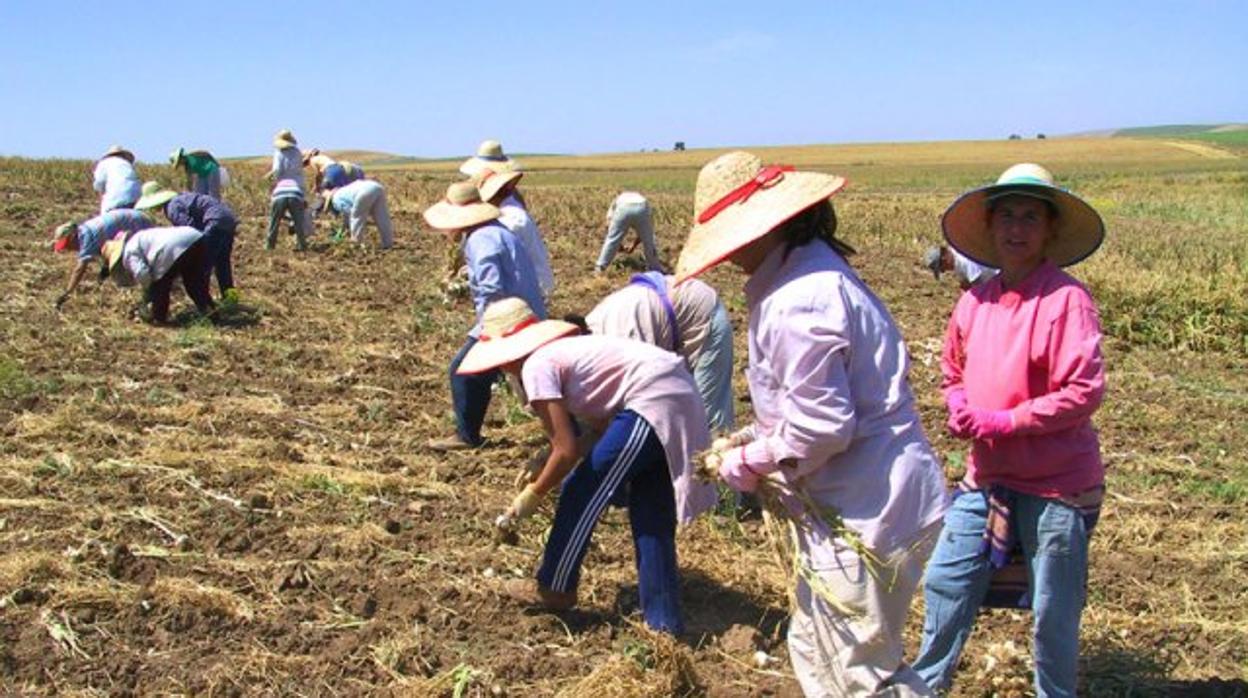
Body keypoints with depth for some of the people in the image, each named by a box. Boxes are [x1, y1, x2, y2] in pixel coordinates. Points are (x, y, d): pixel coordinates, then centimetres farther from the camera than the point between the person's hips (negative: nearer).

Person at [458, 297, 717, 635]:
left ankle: (554, 588, 21)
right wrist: (539, 476, 24)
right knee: (651, 514, 14)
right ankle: (664, 620, 19)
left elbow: (566, 451, -10)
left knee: (583, 493, 5)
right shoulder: (561, 351, 20)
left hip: (652, 403, -10)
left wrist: (533, 495, 4)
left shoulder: (537, 366, -8)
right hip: (679, 393, 10)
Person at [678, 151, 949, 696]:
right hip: (862, 502, 11)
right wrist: (754, 438, 10)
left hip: (862, 514, -11)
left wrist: (747, 463, -9)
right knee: (815, 650, 24)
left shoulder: (796, 303, -24)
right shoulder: (816, 271, 10)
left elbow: (821, 426, -25)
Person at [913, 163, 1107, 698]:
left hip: (1056, 484, -6)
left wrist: (1001, 422, -20)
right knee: (945, 582, 16)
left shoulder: (1065, 298, -16)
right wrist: (958, 408, -4)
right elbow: (953, 370, 17)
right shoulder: (975, 300, 2)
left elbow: (1085, 391, -21)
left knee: (1053, 613, 9)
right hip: (986, 476, 6)